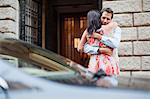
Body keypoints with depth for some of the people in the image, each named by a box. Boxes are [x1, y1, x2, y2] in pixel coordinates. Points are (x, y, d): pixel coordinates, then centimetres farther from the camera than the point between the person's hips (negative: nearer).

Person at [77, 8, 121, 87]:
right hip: (95, 63, 1)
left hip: (110, 64, 0)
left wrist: (99, 37, -10)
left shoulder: (116, 29, 9)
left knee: (110, 85, -7)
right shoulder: (93, 30, 11)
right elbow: (86, 48, 0)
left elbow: (115, 43, -10)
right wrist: (100, 50, -13)